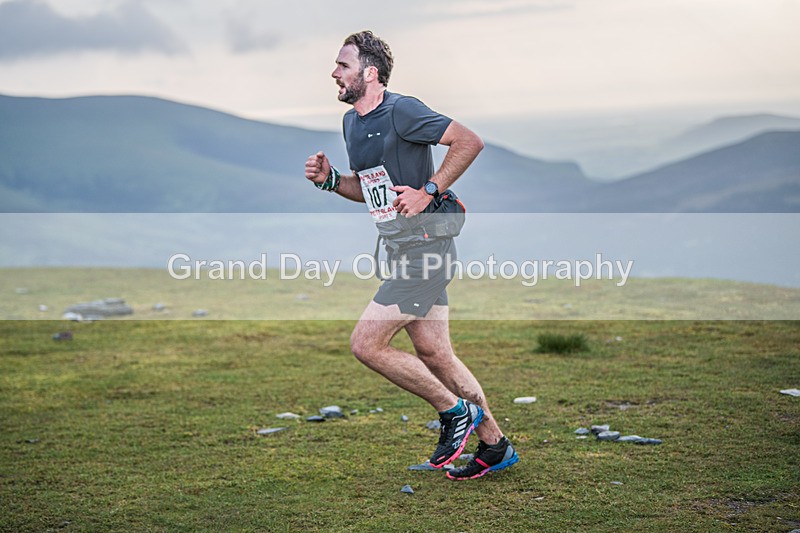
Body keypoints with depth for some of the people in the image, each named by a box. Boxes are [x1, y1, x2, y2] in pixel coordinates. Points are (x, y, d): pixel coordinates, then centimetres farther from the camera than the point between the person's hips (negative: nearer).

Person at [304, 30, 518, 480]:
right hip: (402, 251, 9)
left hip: (425, 246, -9)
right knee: (433, 354, 11)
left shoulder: (401, 110, -14)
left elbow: (470, 142, -17)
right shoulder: (351, 122, 14)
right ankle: (495, 444, 22)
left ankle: (455, 411, 4)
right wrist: (329, 179, 7)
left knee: (366, 344, -11)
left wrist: (429, 192, -20)